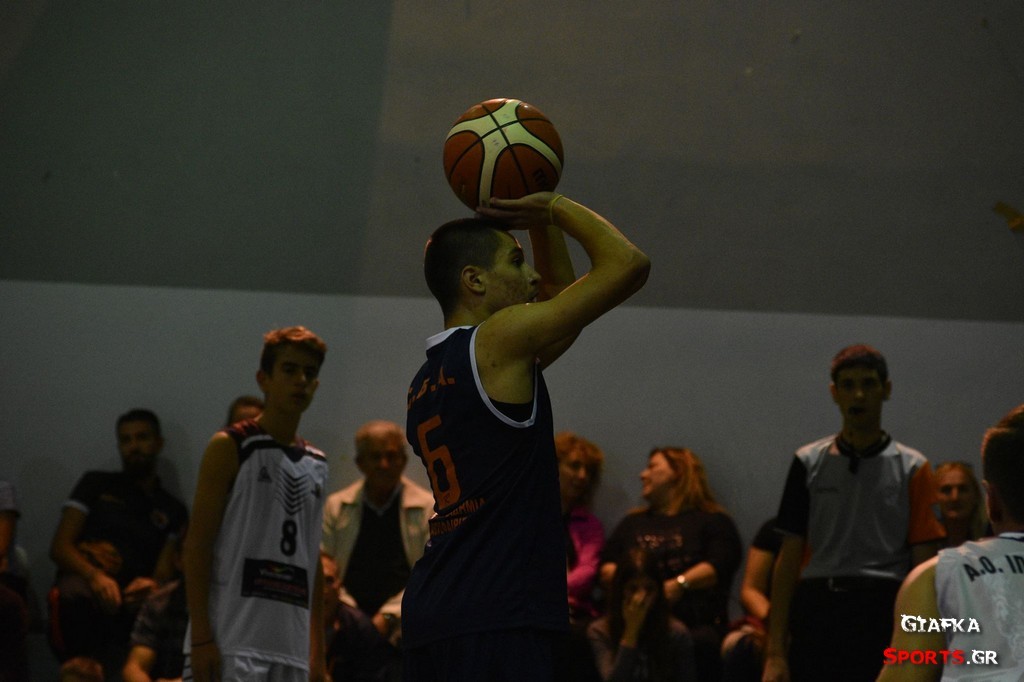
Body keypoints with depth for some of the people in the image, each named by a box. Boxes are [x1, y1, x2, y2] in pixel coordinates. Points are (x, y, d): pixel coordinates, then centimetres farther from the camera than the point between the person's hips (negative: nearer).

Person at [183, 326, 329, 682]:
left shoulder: (316, 465, 17)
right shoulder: (230, 447, -1)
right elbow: (197, 544, -6)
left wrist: (317, 653, 15)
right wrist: (201, 637, -15)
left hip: (291, 650, 6)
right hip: (231, 642, -6)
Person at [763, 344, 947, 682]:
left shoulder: (912, 468, 4)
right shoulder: (809, 463, 8)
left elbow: (923, 565, 2)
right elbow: (788, 559, 7)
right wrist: (776, 650, 0)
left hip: (883, 615, -1)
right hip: (818, 613, 1)